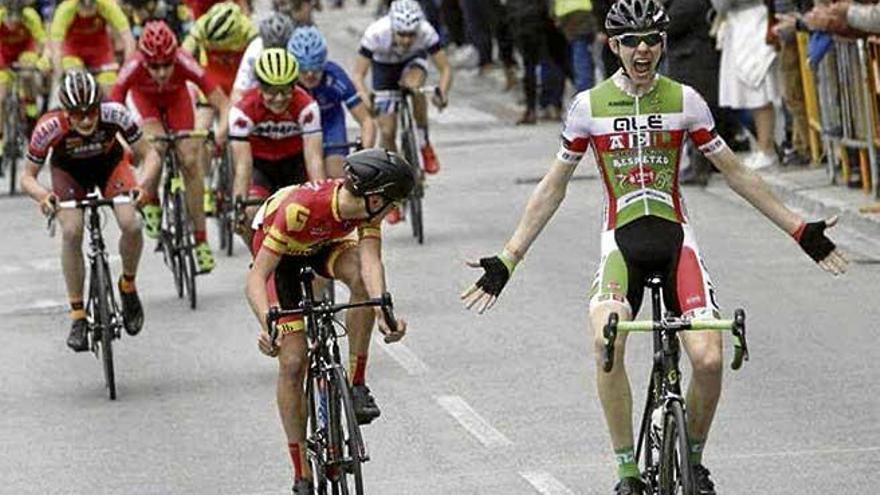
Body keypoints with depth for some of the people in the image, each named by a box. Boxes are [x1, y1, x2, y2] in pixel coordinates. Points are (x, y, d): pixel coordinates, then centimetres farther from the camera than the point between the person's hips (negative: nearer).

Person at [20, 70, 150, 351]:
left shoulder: (115, 115, -35)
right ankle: (77, 316, -9)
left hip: (110, 162, 0)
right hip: (69, 170, 0)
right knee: (71, 232, -23)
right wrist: (43, 195, -44)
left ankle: (128, 285, 8)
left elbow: (146, 155, -24)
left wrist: (143, 185, -43)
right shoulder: (49, 128, -35)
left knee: (131, 224, -22)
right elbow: (27, 177, -23)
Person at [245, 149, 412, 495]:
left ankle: (356, 384, -15)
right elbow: (256, 278, -40)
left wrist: (382, 312, -54)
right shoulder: (300, 208, -41)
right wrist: (266, 325, -55)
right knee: (293, 361, -12)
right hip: (278, 250, -4)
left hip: (325, 243, 4)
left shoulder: (367, 206, -26)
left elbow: (370, 261, -36)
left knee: (361, 278, -31)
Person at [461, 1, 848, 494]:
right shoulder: (589, 106, 1)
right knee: (607, 341, -31)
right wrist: (507, 260, 6)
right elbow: (553, 187, 9)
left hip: (675, 236, 1)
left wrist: (800, 229, 10)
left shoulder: (684, 100, 2)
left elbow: (735, 171, 11)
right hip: (622, 240, -1)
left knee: (709, 359, -19)